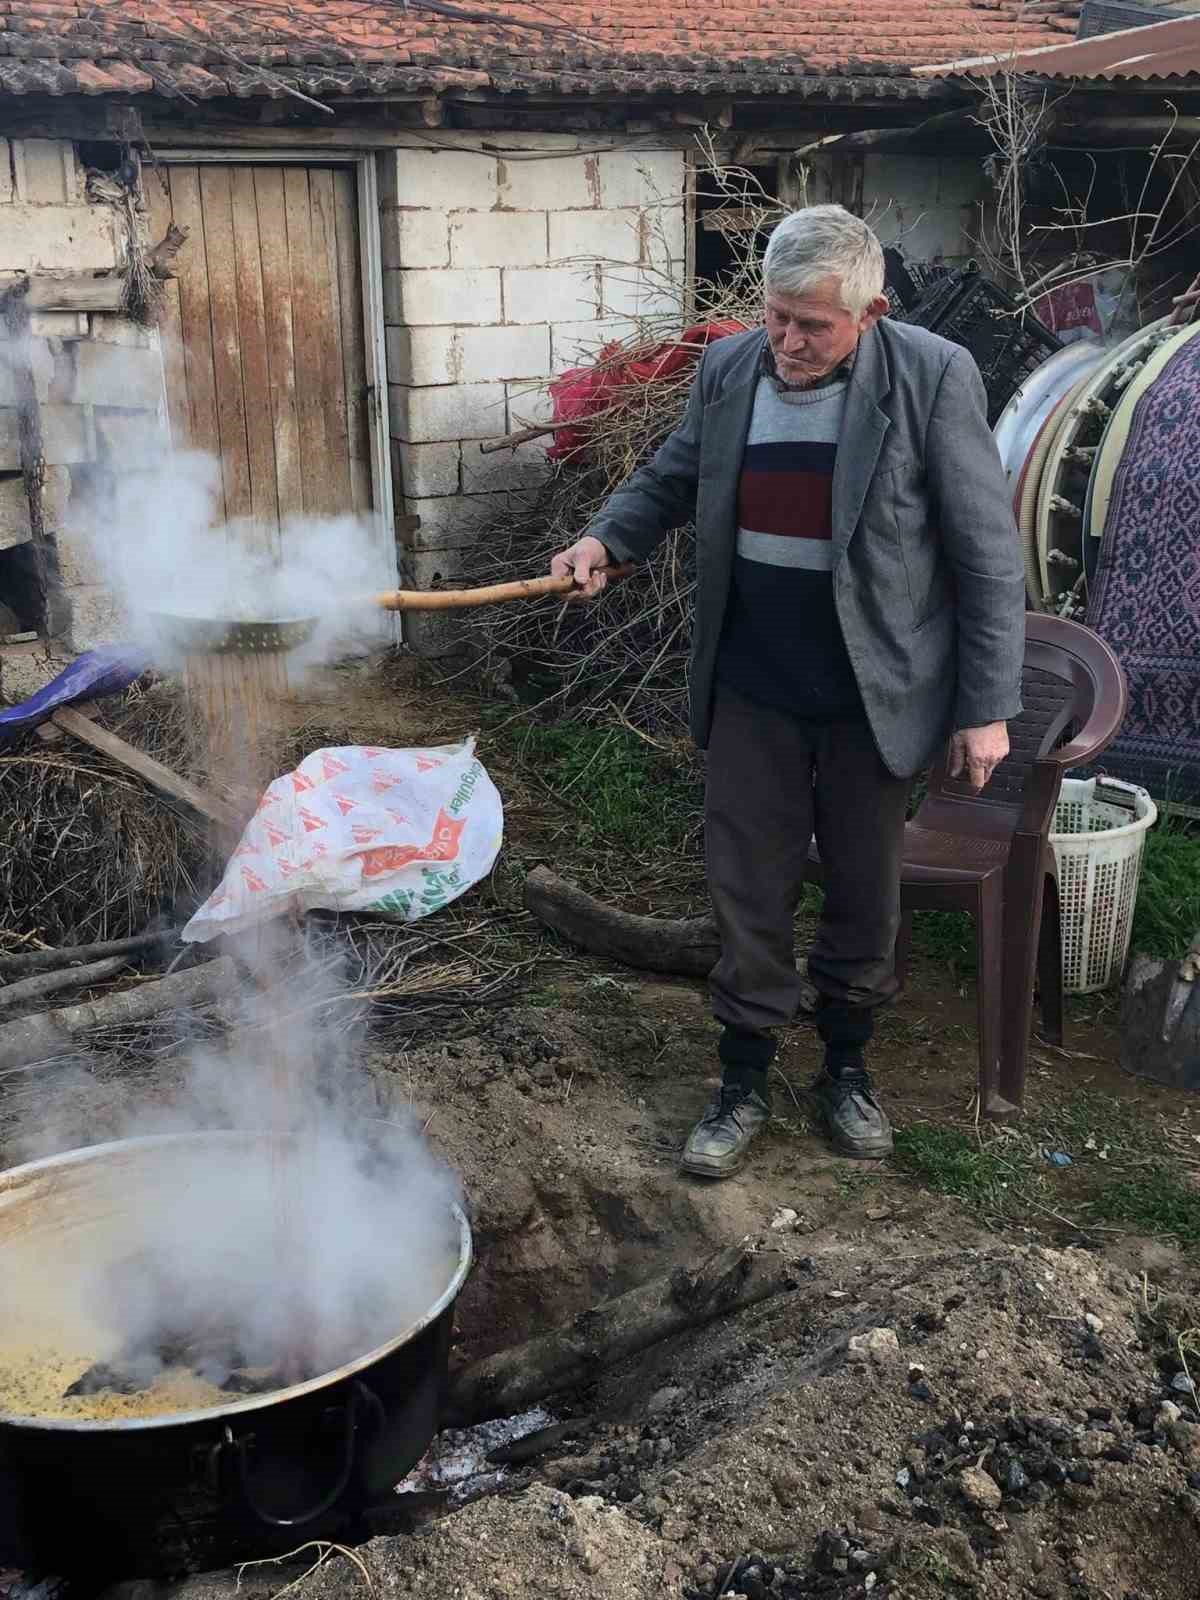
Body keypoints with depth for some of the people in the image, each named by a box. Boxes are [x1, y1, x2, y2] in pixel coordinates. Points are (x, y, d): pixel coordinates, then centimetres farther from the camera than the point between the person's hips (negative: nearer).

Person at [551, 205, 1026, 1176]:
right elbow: (671, 478, 16)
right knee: (750, 892, 8)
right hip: (753, 692, 3)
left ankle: (847, 1064, 35)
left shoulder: (934, 378, -12)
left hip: (873, 695, -2)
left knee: (865, 894, 13)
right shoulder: (728, 370, 0)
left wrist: (987, 706, -10)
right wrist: (608, 539, -4)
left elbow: (988, 556, -9)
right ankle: (745, 1082, 25)